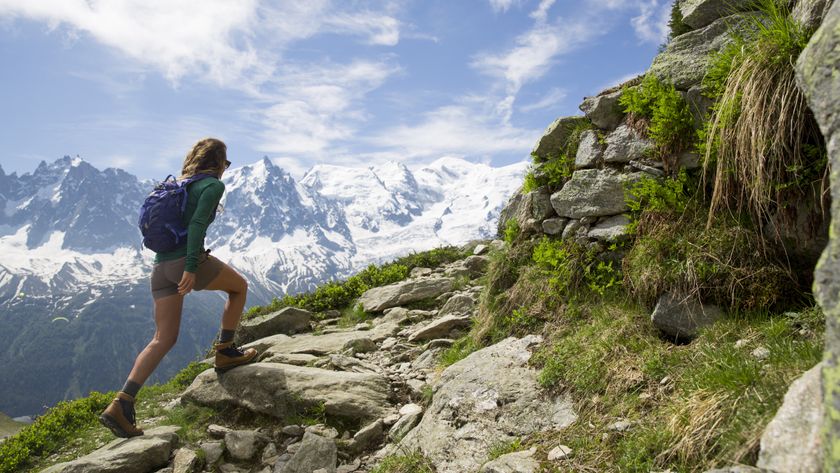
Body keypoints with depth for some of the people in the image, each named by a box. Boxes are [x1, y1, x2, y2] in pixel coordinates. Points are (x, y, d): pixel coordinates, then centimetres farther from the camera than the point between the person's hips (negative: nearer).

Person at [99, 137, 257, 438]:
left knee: (164, 339, 7)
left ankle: (121, 405, -2)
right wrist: (191, 267, -22)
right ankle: (225, 352, 19)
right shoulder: (213, 185, -1)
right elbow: (197, 224, -17)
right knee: (239, 287, 20)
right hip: (187, 261, -7)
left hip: (161, 265, 7)